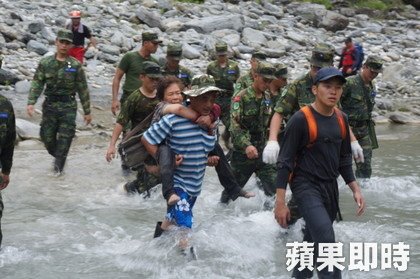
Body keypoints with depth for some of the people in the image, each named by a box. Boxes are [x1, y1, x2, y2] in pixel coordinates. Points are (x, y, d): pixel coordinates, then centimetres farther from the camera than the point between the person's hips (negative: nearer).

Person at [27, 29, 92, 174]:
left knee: (65, 139, -5)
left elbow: (83, 90, 1)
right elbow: (37, 83, -1)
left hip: (68, 107, -2)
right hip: (50, 106, 2)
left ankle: (59, 164, 9)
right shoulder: (45, 63, 1)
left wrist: (87, 111, 2)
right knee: (47, 137, 7)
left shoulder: (75, 65, -2)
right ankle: (58, 157, 34)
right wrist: (31, 102, -15)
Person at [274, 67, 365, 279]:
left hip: (330, 188, 7)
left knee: (313, 241, 16)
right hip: (306, 187, -7)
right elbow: (285, 161, -14)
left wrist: (355, 189, 11)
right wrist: (280, 202, -16)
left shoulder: (341, 119, 5)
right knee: (326, 240, -21)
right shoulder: (301, 119, -15)